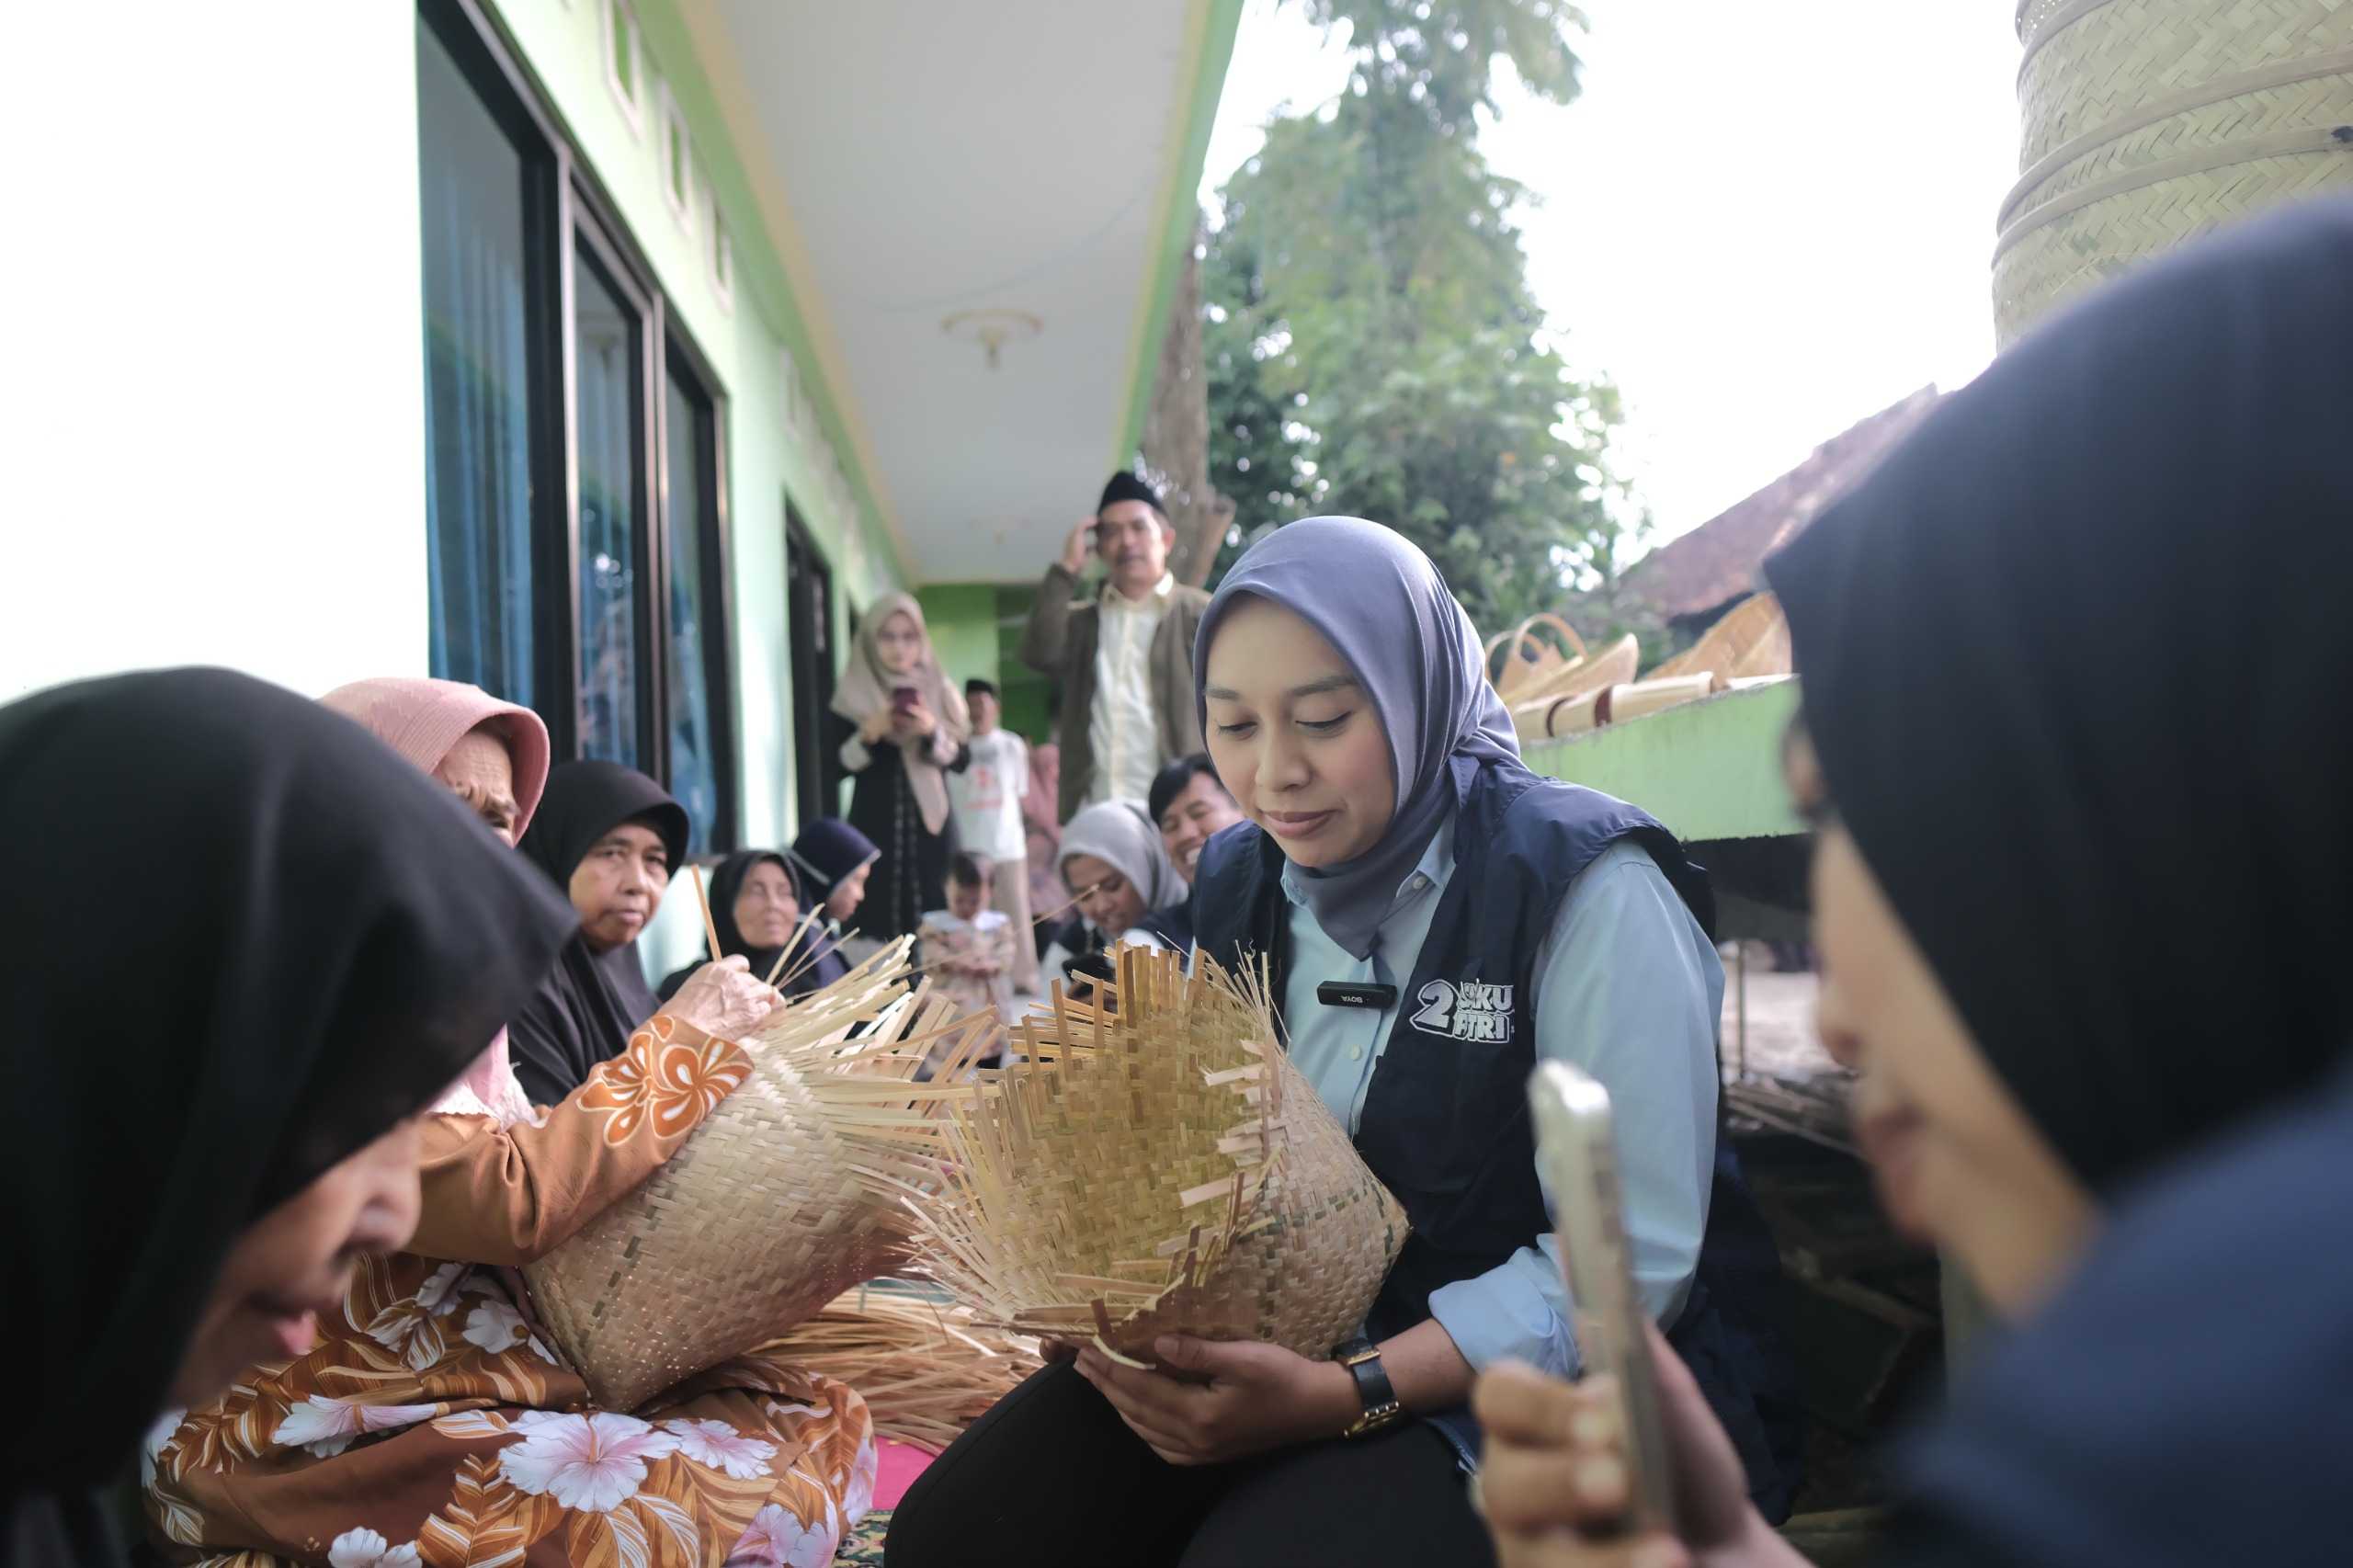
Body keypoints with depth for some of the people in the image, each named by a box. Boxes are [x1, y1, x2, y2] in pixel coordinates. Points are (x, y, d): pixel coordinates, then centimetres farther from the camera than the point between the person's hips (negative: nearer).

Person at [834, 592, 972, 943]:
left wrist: (933, 732, -14)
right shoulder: (854, 696, 5)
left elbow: (962, 758, 4)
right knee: (876, 919, -9)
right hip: (875, 826, -1)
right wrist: (868, 735, -15)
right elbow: (837, 765, 1)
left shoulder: (938, 692, 9)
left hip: (930, 824, 1)